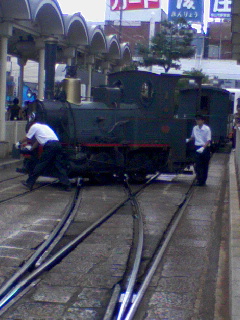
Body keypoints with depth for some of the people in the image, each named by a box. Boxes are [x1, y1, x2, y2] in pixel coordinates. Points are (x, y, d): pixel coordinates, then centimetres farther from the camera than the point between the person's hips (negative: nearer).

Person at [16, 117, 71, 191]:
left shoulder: (34, 126, 13)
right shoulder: (44, 126, 35)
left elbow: (27, 138, 22)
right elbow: (39, 141, 41)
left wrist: (19, 143, 39)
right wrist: (31, 148, 49)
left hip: (49, 146, -7)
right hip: (57, 144, 7)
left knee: (40, 165, -1)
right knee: (59, 166, 6)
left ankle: (30, 182, 7)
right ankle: (67, 185, -1)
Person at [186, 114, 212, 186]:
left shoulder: (207, 129, -10)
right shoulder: (195, 128, 4)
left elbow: (208, 140, -12)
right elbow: (193, 137, 22)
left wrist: (203, 147, -25)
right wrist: (188, 140, 2)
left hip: (205, 147, -3)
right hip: (197, 148, 3)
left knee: (205, 165, 5)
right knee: (198, 165, -3)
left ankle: (203, 180, 13)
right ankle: (199, 180, 4)